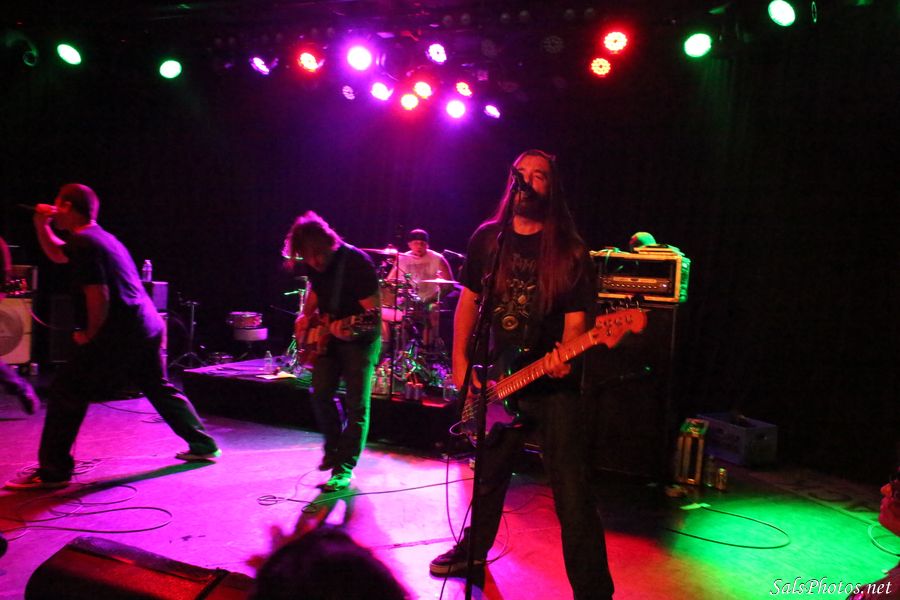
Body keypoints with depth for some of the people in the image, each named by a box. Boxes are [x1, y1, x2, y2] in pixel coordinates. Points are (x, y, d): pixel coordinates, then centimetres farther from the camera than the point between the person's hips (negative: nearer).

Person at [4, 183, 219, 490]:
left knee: (66, 393, -1)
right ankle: (203, 444, 27)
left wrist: (89, 335, -7)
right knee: (159, 389, 20)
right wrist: (41, 225, 23)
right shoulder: (99, 237, 18)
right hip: (148, 327, 10)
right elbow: (57, 254, 36)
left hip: (119, 334, -10)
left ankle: (53, 471, 2)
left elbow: (99, 298, -19)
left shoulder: (83, 242, -13)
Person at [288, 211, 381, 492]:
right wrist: (306, 316, 6)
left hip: (360, 339, -7)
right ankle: (334, 449, 27)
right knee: (321, 395, 6)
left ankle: (344, 468, 2)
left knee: (357, 404, -6)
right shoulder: (315, 264, -2)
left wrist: (350, 327, -40)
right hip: (326, 337, 7)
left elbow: (374, 311, -25)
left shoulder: (357, 263, -24)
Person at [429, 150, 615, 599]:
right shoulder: (487, 238, 5)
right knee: (488, 477, 19)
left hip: (553, 385, -3)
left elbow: (576, 317, -6)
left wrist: (563, 357, -26)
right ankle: (473, 550, 42)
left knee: (573, 495, -7)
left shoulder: (570, 251, -4)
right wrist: (460, 361, 4)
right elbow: (468, 300, 11)